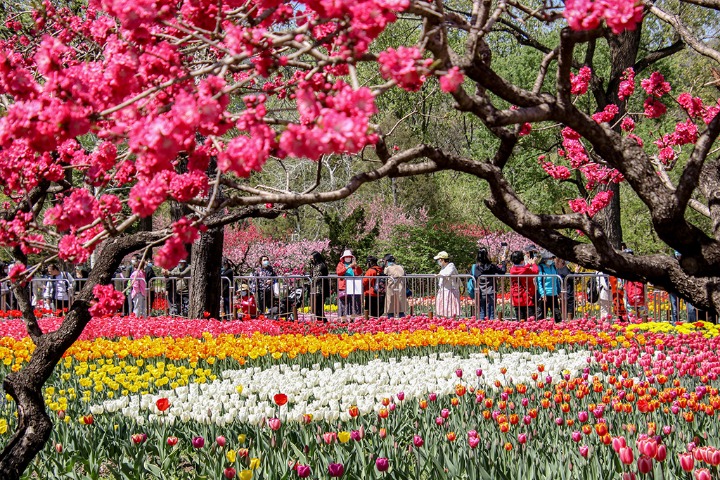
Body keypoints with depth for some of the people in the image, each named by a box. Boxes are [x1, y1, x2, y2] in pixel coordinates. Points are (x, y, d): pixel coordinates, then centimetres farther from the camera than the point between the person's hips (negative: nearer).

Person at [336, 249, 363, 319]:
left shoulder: (353, 265, 19)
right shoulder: (340, 265, 12)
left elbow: (359, 273, 7)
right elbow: (339, 272, -7)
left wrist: (356, 266, -11)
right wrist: (347, 267, -16)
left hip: (353, 287, 2)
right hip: (343, 287, -2)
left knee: (355, 303, -5)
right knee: (343, 303, -7)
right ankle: (343, 318, -8)